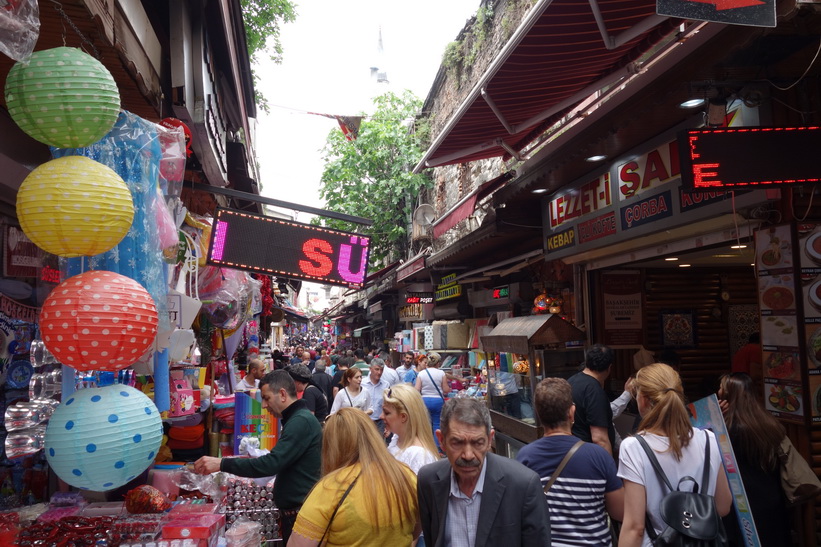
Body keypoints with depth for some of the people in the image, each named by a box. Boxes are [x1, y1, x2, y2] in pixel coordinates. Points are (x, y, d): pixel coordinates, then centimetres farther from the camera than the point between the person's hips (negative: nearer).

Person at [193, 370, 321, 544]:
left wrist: (222, 464, -24)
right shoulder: (299, 419, 14)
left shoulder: (301, 421, -20)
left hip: (302, 514, -10)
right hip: (295, 511, 10)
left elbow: (272, 463, -26)